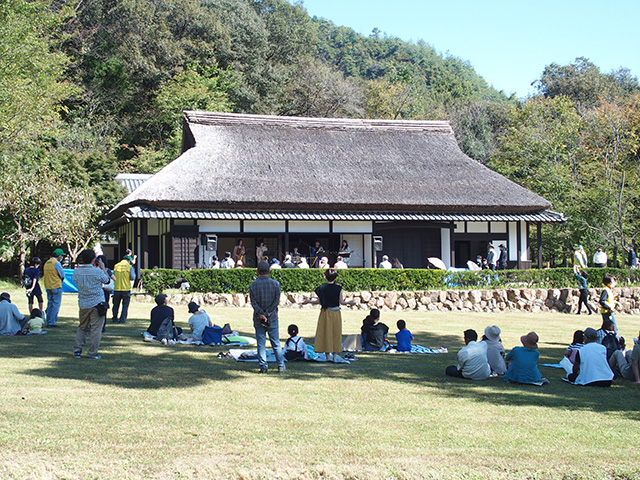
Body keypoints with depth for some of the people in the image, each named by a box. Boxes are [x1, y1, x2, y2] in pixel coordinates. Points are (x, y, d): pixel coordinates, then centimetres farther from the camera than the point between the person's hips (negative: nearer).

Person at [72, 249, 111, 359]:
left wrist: (80, 266, 18)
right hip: (97, 304, -4)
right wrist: (103, 268, 17)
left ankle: (77, 350, 14)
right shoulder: (98, 272, -14)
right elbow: (107, 280, 5)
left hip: (83, 304, 4)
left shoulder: (76, 271, -4)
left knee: (82, 327, 17)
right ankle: (92, 353, 2)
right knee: (96, 329, 2)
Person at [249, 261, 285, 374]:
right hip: (272, 318, 0)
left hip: (258, 319, 0)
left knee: (261, 344, 5)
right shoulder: (275, 284, -1)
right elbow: (276, 301, -8)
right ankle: (281, 366, 5)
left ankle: (263, 366, 3)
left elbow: (253, 302, -8)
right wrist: (267, 314, -9)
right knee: (276, 343, 6)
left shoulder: (253, 285, 0)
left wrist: (261, 314, -13)